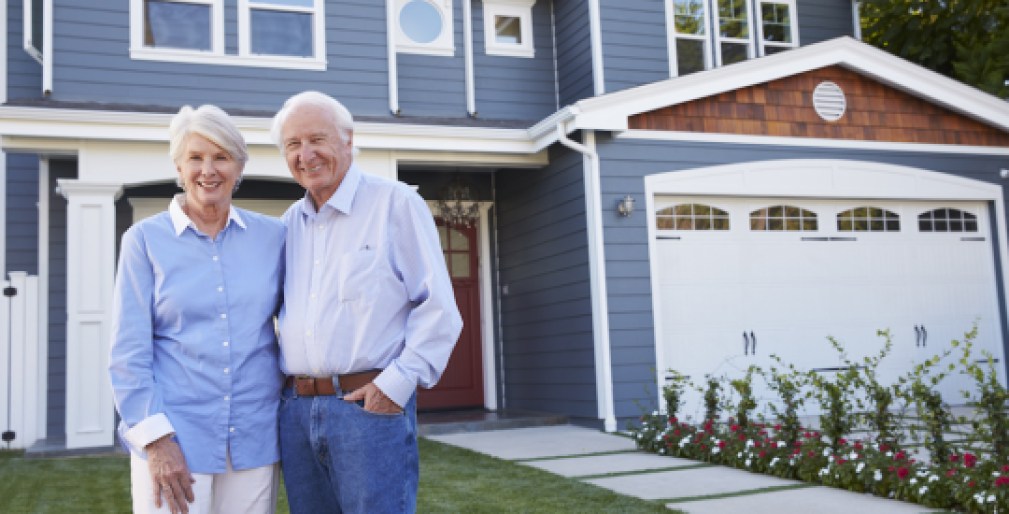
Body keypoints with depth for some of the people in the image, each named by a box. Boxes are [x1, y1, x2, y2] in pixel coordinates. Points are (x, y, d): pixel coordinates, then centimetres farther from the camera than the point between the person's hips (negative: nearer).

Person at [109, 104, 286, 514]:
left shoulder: (272, 236, 4)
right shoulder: (145, 239, 0)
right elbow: (129, 351, -4)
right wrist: (156, 439, -10)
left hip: (256, 441, 2)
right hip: (175, 440, -2)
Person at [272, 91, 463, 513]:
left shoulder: (396, 203, -4)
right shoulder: (290, 223, 15)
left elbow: (438, 308, -8)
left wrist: (399, 382, -15)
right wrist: (285, 386, 10)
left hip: (369, 405, -6)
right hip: (295, 409, 6)